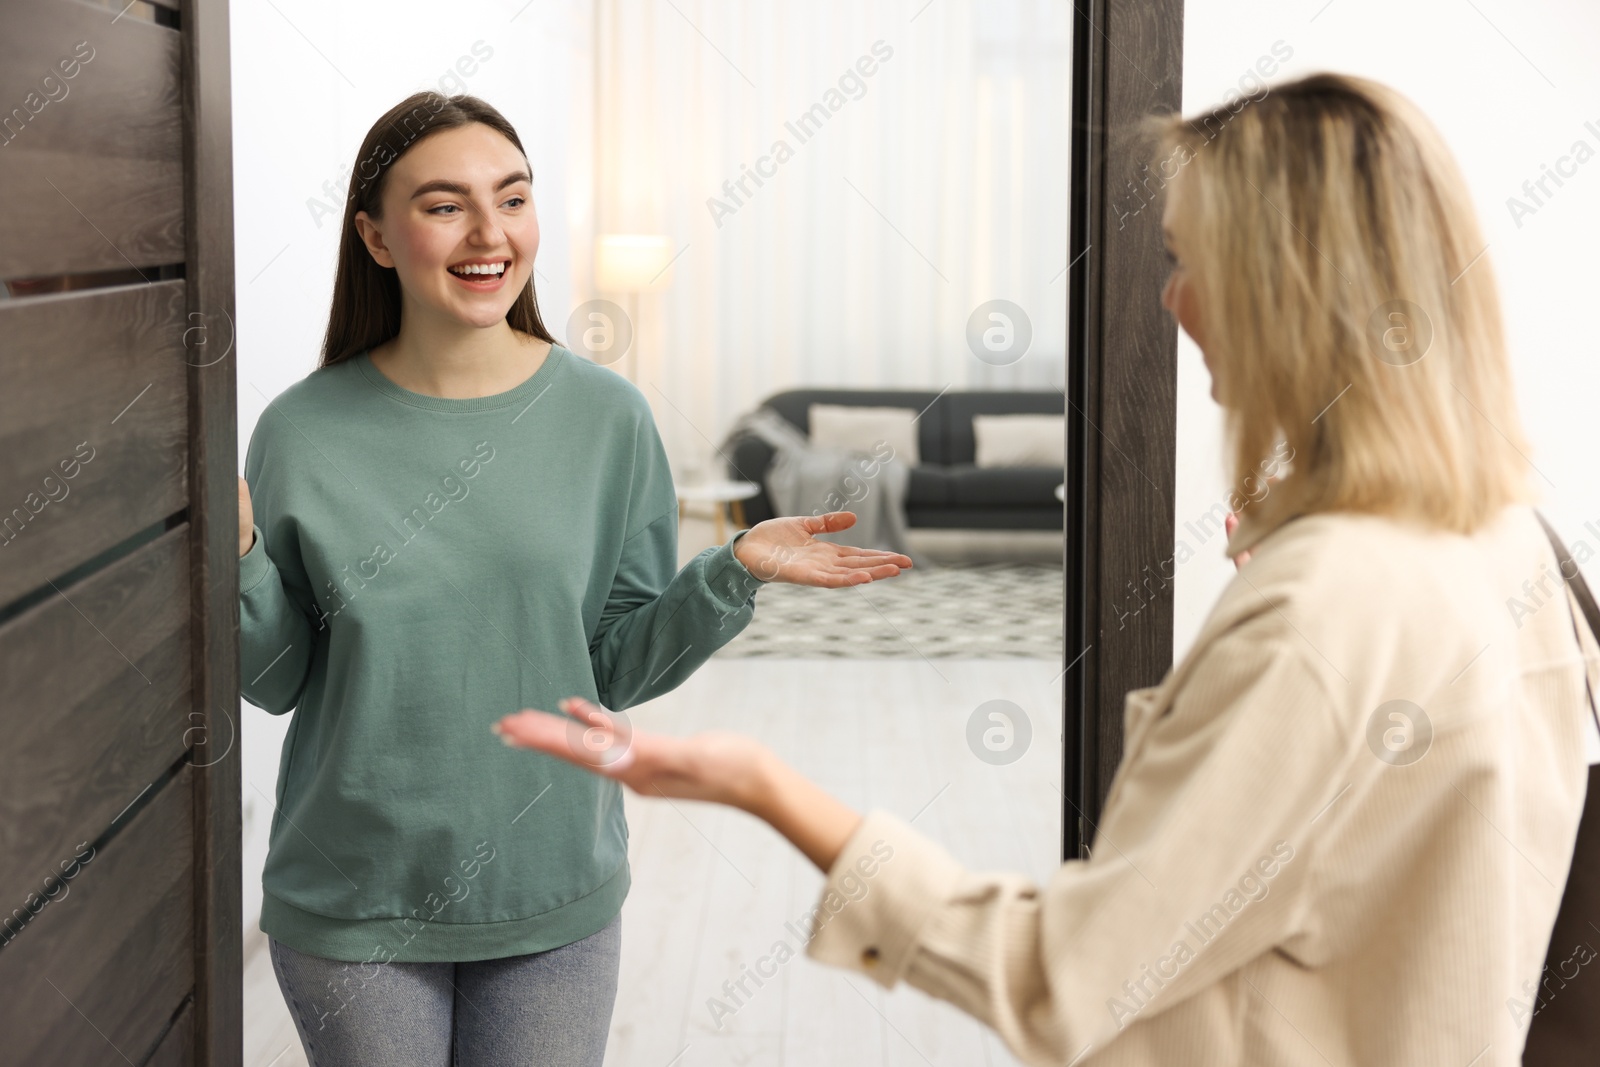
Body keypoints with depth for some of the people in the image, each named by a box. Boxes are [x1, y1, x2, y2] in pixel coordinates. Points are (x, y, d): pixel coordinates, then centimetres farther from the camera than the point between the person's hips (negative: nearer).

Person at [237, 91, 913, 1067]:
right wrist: (234, 558, -18)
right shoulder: (305, 433, -8)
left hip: (555, 898, 1)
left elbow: (618, 668, -2)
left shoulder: (606, 417, -5)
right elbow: (275, 681, -2)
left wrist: (734, 573, -16)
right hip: (352, 906, -1)